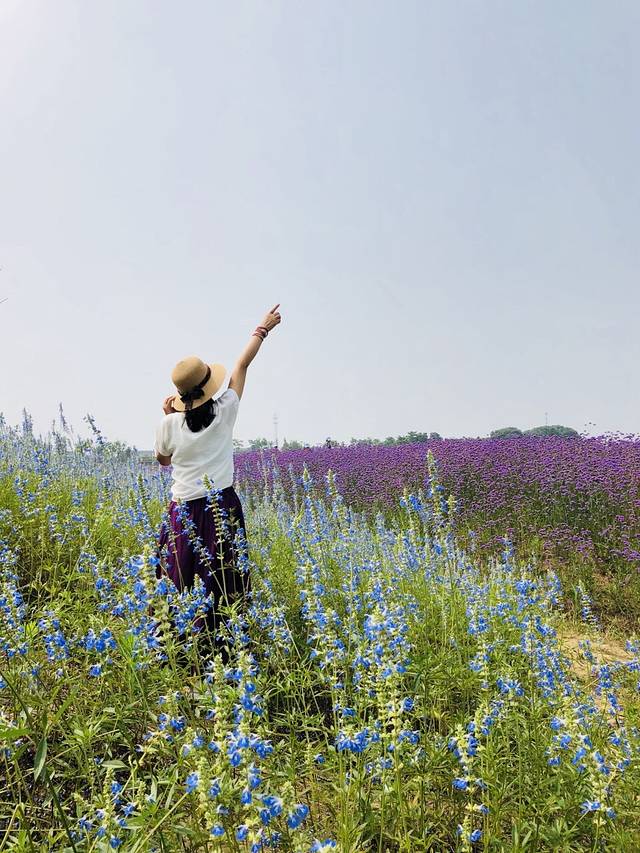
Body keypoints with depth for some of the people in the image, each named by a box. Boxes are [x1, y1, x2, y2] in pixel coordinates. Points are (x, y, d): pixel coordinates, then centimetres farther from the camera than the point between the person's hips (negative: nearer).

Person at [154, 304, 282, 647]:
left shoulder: (169, 425, -6)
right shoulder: (225, 411, -5)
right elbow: (242, 364, 7)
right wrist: (263, 328, 20)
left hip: (183, 512, 0)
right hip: (222, 509, 0)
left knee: (176, 589, 8)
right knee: (224, 588, 7)